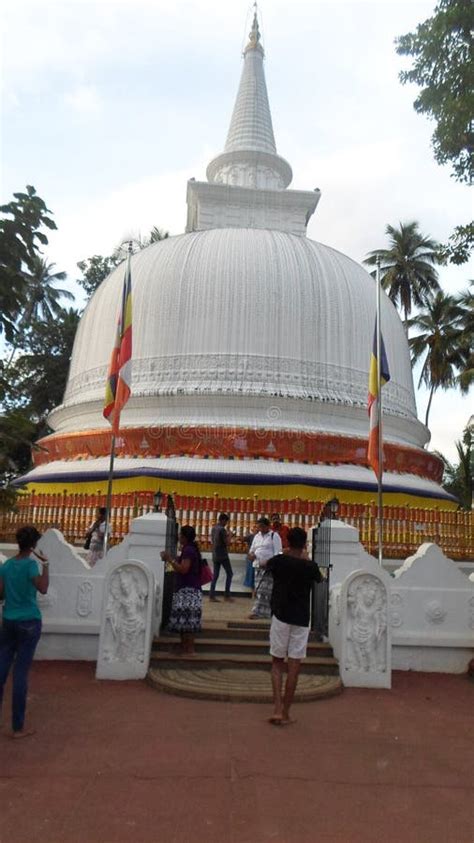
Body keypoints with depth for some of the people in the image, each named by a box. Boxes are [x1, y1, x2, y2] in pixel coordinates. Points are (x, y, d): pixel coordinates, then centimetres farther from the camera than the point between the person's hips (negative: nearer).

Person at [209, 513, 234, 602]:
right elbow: (227, 543, -15)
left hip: (215, 555, 7)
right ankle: (227, 595, 3)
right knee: (229, 574, 4)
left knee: (215, 575, 8)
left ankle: (212, 595, 4)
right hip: (223, 555, -7)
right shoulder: (222, 529, -15)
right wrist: (229, 535, -1)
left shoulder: (213, 528, 10)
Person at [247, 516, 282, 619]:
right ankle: (266, 611, 15)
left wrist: (268, 562, -21)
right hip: (258, 566, 7)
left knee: (264, 590, -9)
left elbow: (278, 553, -10)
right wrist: (251, 554, -3)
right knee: (259, 589, 6)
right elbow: (252, 550, 22)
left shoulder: (274, 536, -4)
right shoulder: (257, 536, 15)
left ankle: (258, 611, -8)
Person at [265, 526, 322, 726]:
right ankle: (285, 713, 12)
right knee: (294, 666, 6)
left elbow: (266, 564, 20)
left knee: (277, 663, 12)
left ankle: (277, 709, 1)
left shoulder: (278, 561, -5)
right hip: (301, 620, 0)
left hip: (281, 616, 1)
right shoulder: (309, 566, -7)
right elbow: (319, 579, 16)